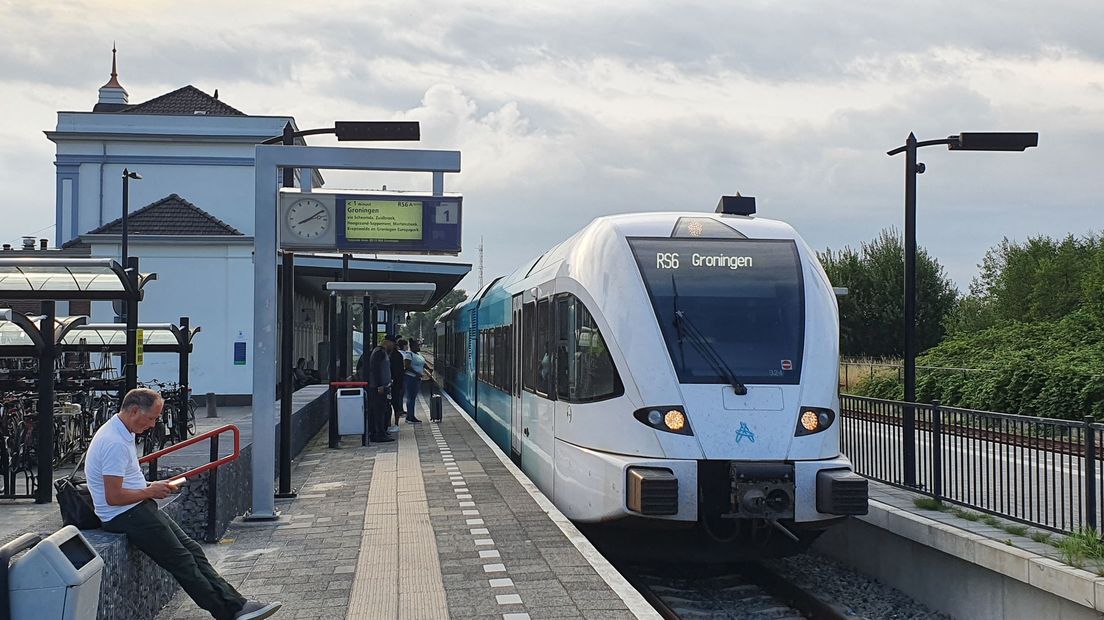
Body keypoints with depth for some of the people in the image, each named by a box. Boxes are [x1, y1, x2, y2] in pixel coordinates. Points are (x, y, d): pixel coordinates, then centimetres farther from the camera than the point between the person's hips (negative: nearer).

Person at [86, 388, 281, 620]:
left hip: (140, 509, 10)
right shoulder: (114, 442, -21)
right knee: (182, 562, -9)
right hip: (125, 516, -10)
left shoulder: (121, 434, 13)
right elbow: (113, 497, -24)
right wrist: (149, 491, -11)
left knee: (193, 551, 3)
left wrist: (152, 487, 9)